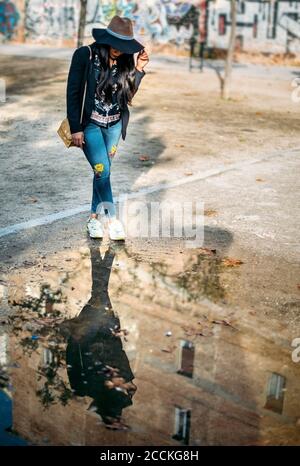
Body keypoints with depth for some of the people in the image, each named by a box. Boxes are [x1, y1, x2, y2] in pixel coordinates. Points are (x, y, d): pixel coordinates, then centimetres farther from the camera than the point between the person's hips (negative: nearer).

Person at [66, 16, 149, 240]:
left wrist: (139, 70, -8)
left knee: (103, 171, 11)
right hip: (90, 124, -4)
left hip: (114, 125, 4)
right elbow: (73, 92, -10)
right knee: (102, 171, -10)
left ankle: (94, 217, 25)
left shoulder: (125, 60, -1)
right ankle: (112, 218, 3)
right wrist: (76, 128, -13)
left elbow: (127, 95, 2)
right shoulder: (85, 55, -12)